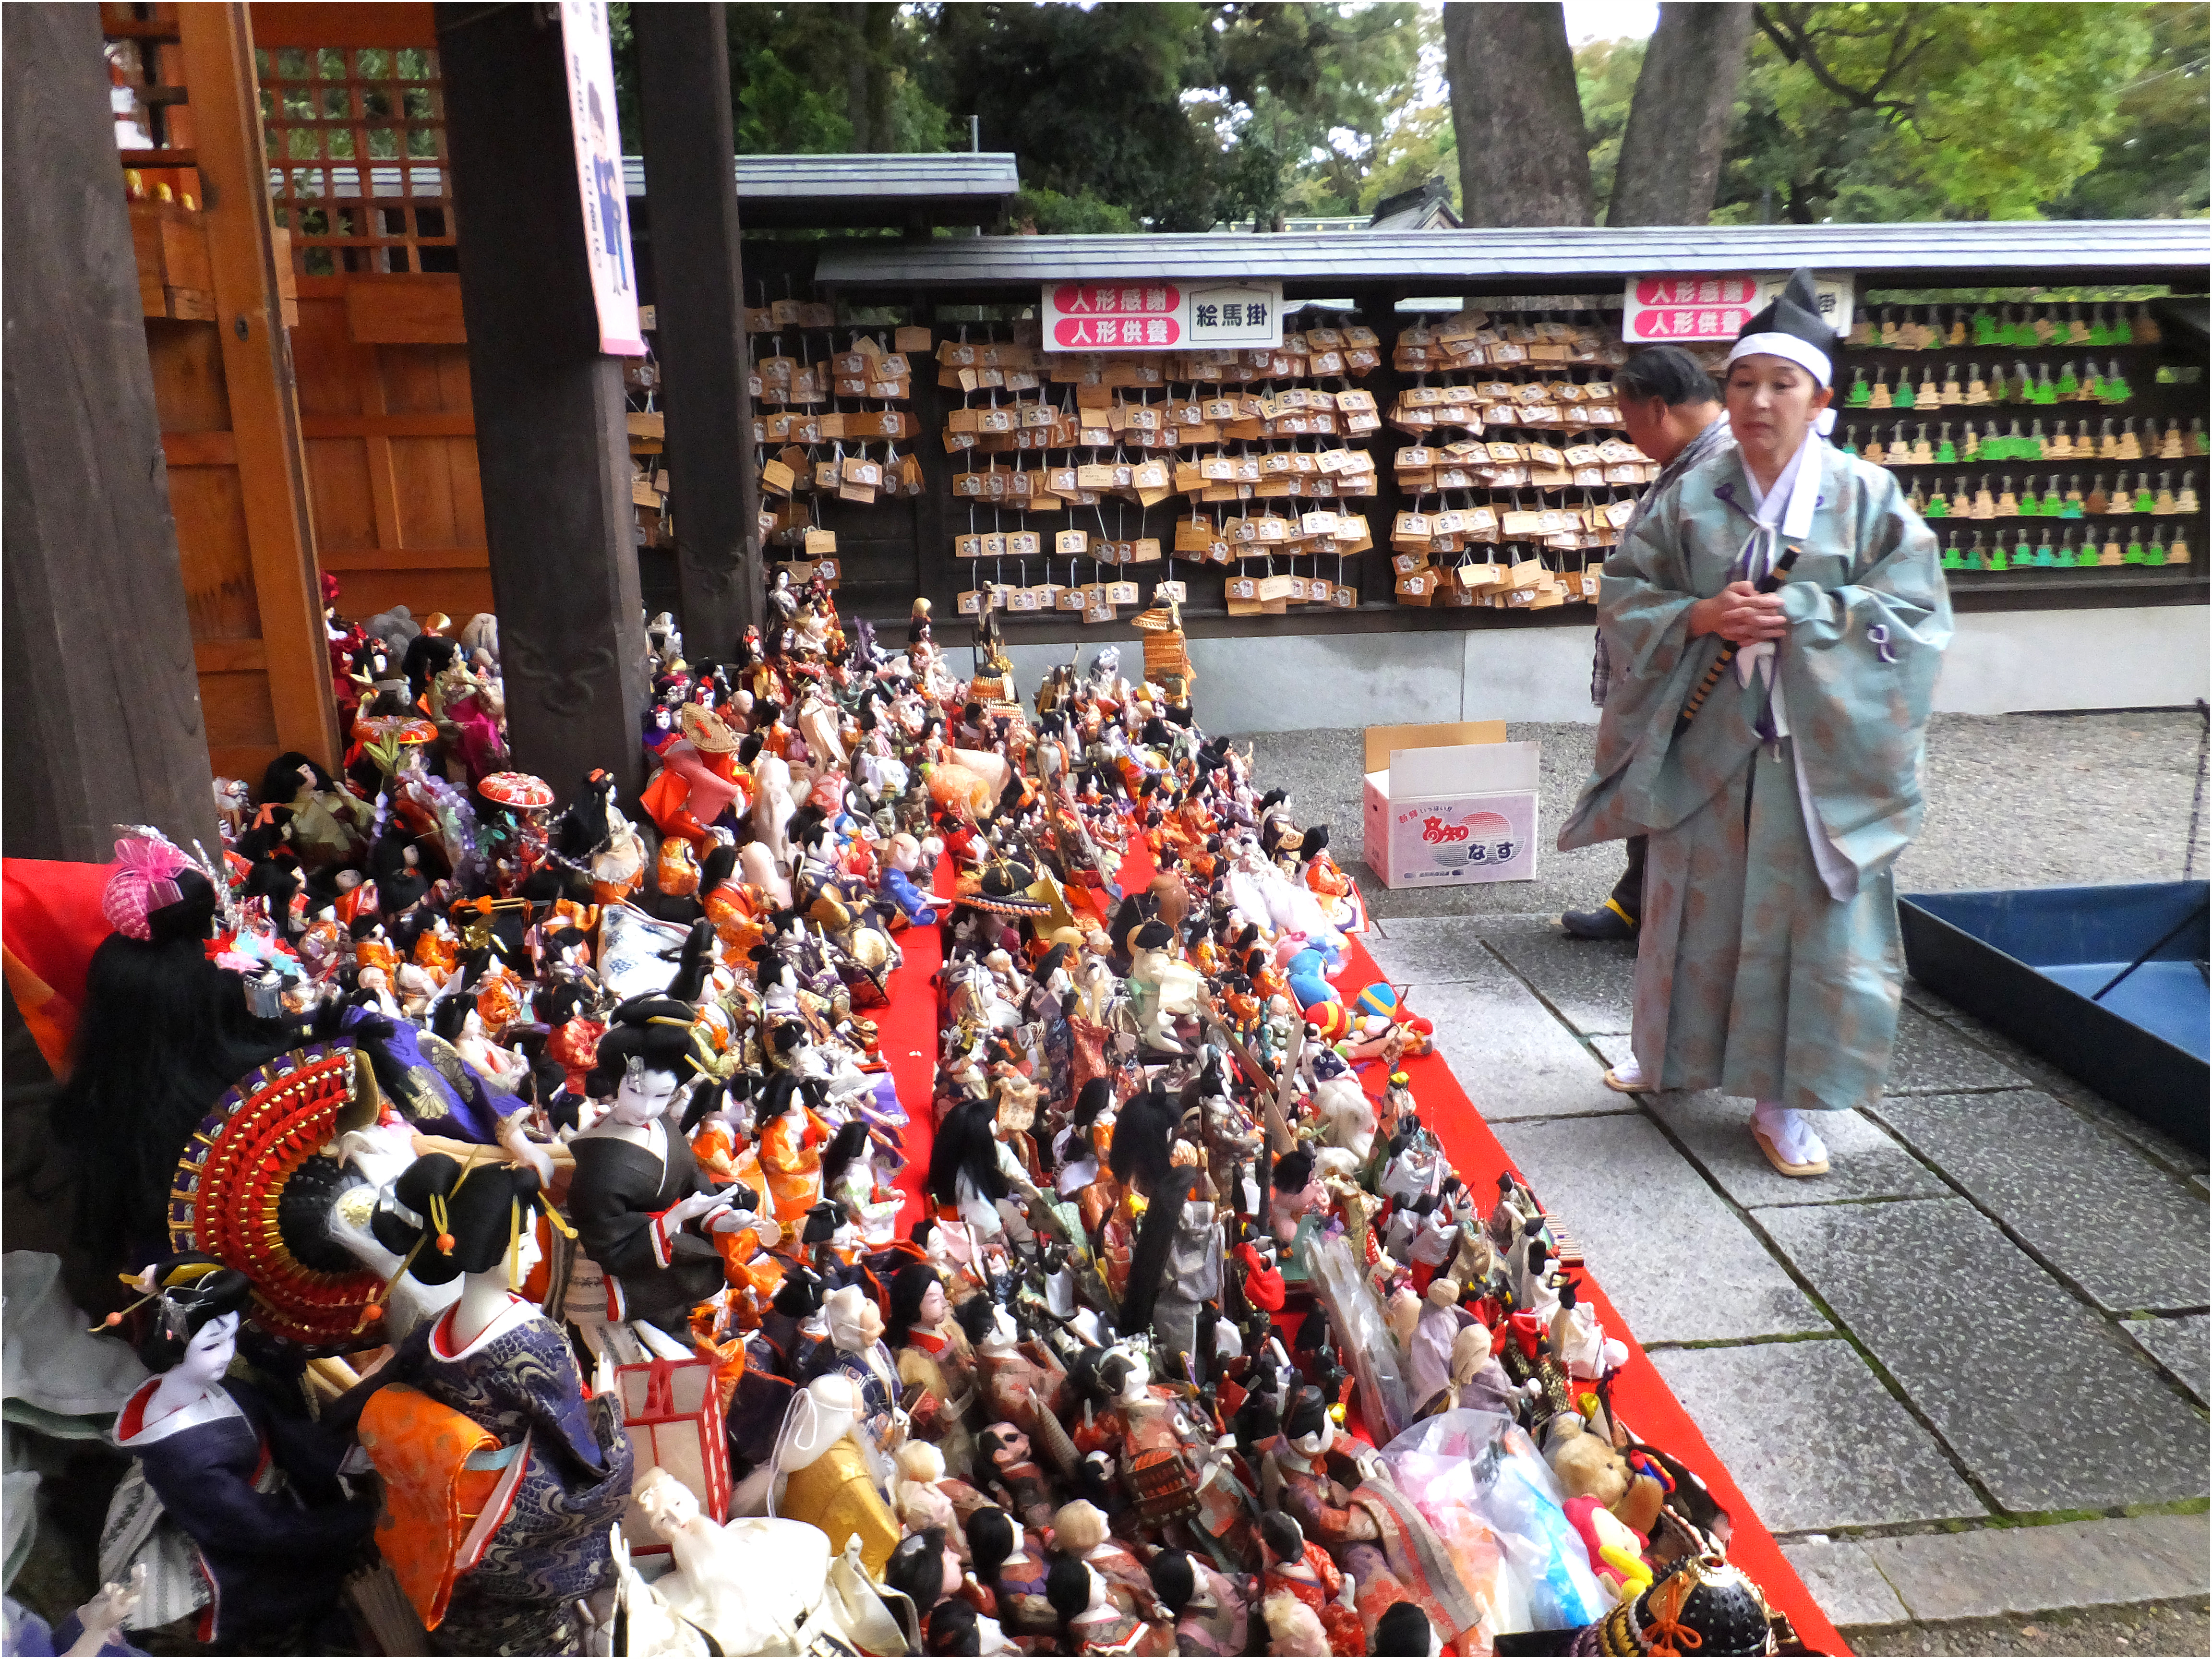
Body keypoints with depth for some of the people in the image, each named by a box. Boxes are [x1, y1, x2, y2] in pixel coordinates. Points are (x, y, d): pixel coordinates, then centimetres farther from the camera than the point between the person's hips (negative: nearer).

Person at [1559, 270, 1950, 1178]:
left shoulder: (1866, 496, -2)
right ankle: (1679, 1055, 34)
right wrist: (1700, 616, -15)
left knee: (1809, 918, 2)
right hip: (1706, 745, 2)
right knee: (1699, 907, 13)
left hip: (1819, 751, -2)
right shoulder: (1689, 497, 3)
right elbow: (1623, 593, 3)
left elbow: (1915, 608, -5)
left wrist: (1803, 616, -18)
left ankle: (1785, 1102, 15)